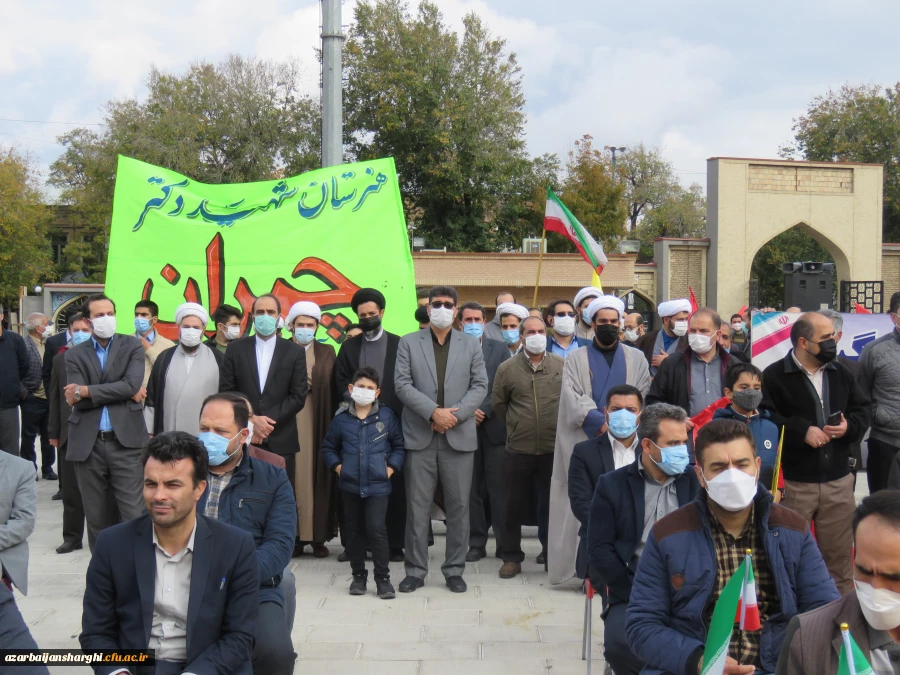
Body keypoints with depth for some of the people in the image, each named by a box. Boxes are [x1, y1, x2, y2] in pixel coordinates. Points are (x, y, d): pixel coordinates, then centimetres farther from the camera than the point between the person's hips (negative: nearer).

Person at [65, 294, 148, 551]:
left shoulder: (132, 346, 6)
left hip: (125, 442, -2)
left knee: (134, 515, -5)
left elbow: (132, 384, -11)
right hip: (88, 444, 2)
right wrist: (122, 393, -8)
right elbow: (76, 400, -6)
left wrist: (85, 391, -8)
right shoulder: (74, 354, 8)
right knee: (95, 516, 10)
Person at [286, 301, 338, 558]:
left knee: (318, 475, 0)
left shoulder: (326, 352, 11)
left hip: (317, 421, 1)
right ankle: (295, 534, 3)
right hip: (289, 422, 0)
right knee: (293, 476, -2)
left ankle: (319, 535, 5)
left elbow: (329, 384, 1)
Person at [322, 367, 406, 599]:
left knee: (376, 529, -10)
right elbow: (328, 448, 13)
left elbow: (399, 446, 4)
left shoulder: (387, 416, -2)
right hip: (350, 485, 3)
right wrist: (337, 467, 1)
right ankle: (358, 575, 24)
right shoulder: (341, 419, 2)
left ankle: (382, 577, 1)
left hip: (377, 484, -3)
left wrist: (391, 468, -5)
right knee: (354, 531, 11)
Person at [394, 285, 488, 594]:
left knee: (458, 506, 4)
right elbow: (402, 384, -2)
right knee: (417, 507, 2)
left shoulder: (471, 346, 11)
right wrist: (434, 412, -14)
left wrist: (455, 414, -10)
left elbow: (480, 386, 4)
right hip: (420, 436, -1)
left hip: (459, 436, 1)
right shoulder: (409, 343, 7)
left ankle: (454, 570, 14)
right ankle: (415, 570, 11)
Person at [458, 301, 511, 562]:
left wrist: (484, 411, -9)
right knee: (472, 490, 4)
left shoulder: (499, 349, 7)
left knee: (498, 489, 0)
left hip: (494, 427, 0)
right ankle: (476, 543, 12)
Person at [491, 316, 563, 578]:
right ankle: (511, 557, 19)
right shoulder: (507, 369, 1)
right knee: (513, 506, 7)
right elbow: (498, 404, 11)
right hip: (518, 449, 0)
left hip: (554, 448, 0)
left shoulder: (563, 366, 0)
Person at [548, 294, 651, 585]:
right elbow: (573, 397, -2)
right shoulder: (576, 359, 11)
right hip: (587, 441, -1)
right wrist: (600, 421, -16)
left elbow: (644, 397, 6)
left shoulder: (636, 358, 16)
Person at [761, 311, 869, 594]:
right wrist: (802, 431, -18)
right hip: (793, 483, -5)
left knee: (839, 553, 14)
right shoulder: (774, 376, -9)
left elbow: (862, 409, 13)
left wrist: (849, 427, -7)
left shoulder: (841, 374, 10)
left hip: (838, 481, 5)